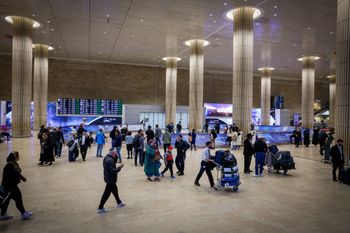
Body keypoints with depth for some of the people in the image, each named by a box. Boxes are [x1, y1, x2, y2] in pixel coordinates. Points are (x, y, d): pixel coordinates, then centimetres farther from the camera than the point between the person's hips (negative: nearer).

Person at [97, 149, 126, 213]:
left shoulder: (107, 158, 4)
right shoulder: (110, 160, -27)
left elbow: (114, 162, 14)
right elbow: (113, 171, -29)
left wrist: (115, 157, -1)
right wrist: (119, 167, -17)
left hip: (108, 178, 11)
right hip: (110, 179, -11)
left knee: (115, 190, 23)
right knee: (107, 193, 1)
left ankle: (119, 203, 40)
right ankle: (100, 208, 11)